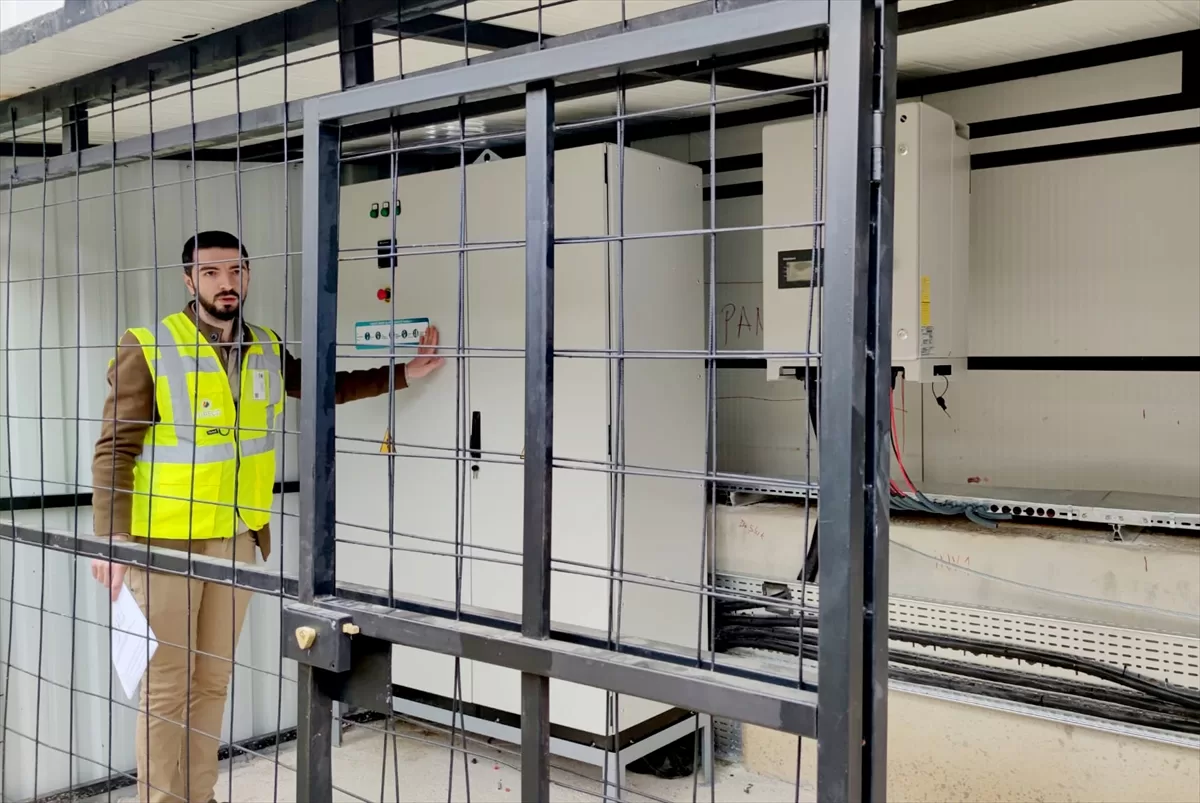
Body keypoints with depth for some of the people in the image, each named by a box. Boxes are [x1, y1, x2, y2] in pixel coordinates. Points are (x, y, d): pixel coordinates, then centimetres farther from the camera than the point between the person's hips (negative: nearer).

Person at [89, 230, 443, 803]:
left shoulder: (268, 351, 6)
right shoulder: (147, 349, -10)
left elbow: (327, 387, 22)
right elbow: (114, 450, -10)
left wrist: (404, 374, 15)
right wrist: (111, 541, -16)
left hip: (238, 539, 5)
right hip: (165, 541, -5)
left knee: (213, 680, 14)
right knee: (166, 686, 2)